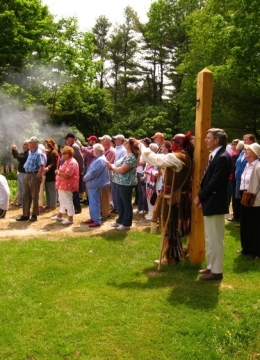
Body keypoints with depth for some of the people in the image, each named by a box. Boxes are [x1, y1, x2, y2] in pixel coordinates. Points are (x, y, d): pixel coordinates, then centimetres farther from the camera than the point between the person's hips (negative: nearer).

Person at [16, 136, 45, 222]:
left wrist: (37, 177, -19)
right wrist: (27, 175, 17)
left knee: (34, 196, 3)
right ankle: (25, 215, 18)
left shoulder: (38, 153, -17)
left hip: (34, 176, -9)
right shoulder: (30, 152, 12)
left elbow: (42, 167, -23)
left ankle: (34, 215, 15)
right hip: (27, 175, 9)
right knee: (25, 196, 11)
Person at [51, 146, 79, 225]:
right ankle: (59, 215, 34)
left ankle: (70, 219, 6)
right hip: (63, 185, 11)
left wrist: (58, 173, -11)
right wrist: (58, 171, 5)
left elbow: (66, 175, -26)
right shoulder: (67, 161, 15)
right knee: (62, 201, 20)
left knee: (68, 202, -3)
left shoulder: (72, 162, -20)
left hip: (67, 186, -11)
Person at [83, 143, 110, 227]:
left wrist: (85, 178, -11)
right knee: (92, 202, 18)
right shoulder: (98, 159, 14)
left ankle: (97, 221, 1)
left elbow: (93, 172, -25)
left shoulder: (101, 160, -21)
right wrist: (86, 177, 6)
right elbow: (91, 170, 20)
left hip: (95, 184, -11)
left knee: (94, 203, -5)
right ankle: (93, 218, 29)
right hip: (92, 184, 11)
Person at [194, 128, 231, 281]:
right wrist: (202, 197, 7)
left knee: (215, 239, 0)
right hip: (210, 202, 10)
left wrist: (200, 197, -12)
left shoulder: (223, 157, -19)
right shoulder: (216, 156, 13)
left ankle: (217, 271, 10)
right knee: (210, 238, 18)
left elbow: (214, 182, -23)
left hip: (215, 203, -10)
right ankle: (212, 266, 30)